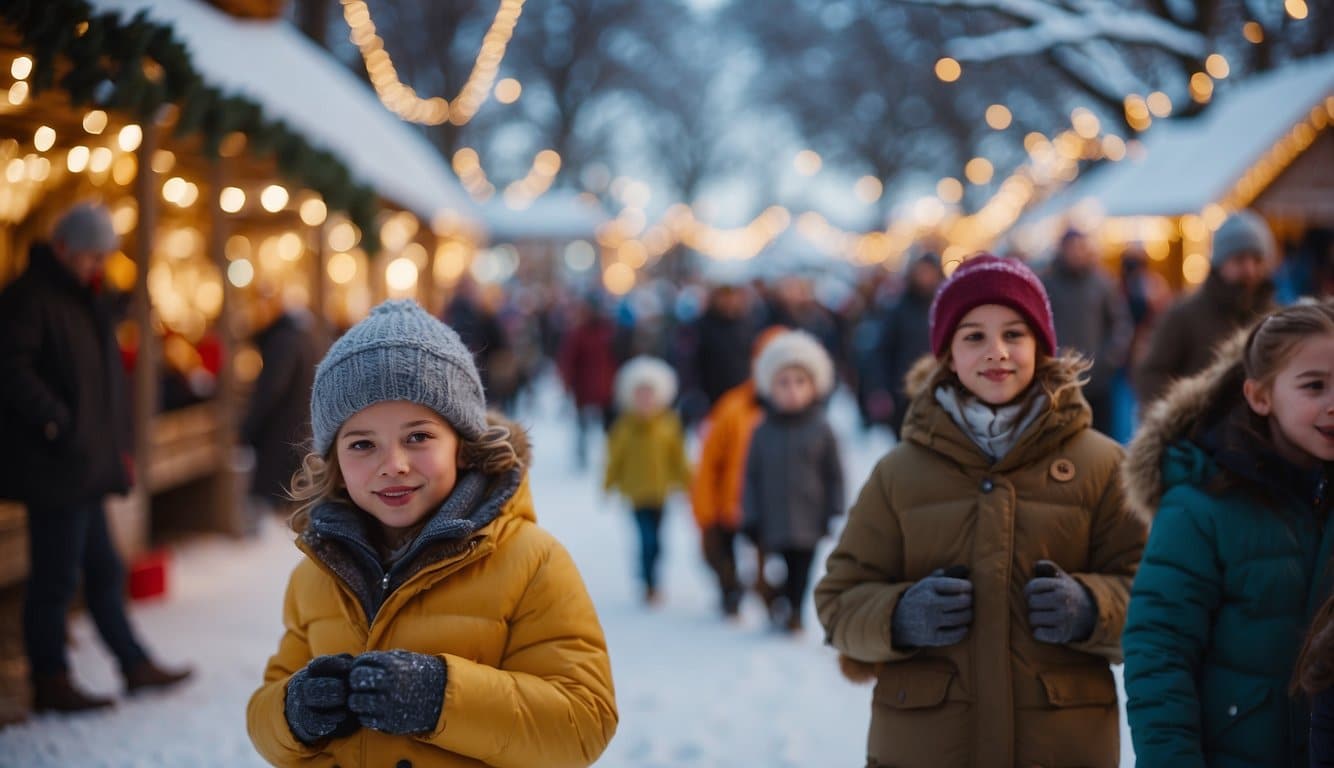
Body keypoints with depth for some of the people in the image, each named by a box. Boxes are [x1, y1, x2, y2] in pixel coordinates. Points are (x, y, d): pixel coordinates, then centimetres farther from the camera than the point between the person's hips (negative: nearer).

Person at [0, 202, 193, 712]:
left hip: (84, 466, 10)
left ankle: (135, 666, 24)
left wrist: (118, 445, 18)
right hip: (53, 467, -10)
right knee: (55, 577, -3)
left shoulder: (88, 301, 18)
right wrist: (56, 421, -25)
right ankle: (50, 684, 5)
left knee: (103, 571, 16)